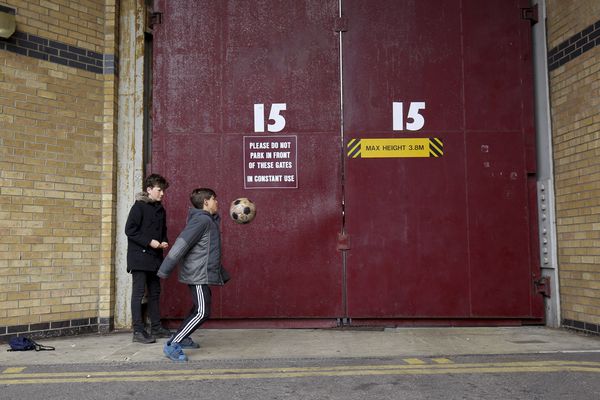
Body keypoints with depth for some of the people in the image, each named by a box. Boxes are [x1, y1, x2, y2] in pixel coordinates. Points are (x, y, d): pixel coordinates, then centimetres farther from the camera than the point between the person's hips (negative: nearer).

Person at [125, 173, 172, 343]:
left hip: (154, 258, 8)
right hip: (139, 257, -8)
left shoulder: (160, 210, 14)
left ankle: (156, 327, 20)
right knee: (139, 292, -5)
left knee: (155, 292, 12)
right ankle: (138, 331, -2)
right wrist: (149, 242, -18)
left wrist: (164, 241, 3)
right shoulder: (139, 207, -8)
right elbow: (129, 230, -14)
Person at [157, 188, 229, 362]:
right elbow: (181, 244, -22)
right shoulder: (201, 219, -16)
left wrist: (222, 274, 26)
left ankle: (182, 338, 31)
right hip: (198, 274, -10)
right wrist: (165, 270, -25)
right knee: (202, 313, -12)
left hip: (202, 274, 10)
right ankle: (172, 345, -10)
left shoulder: (209, 220, 16)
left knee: (199, 310, 20)